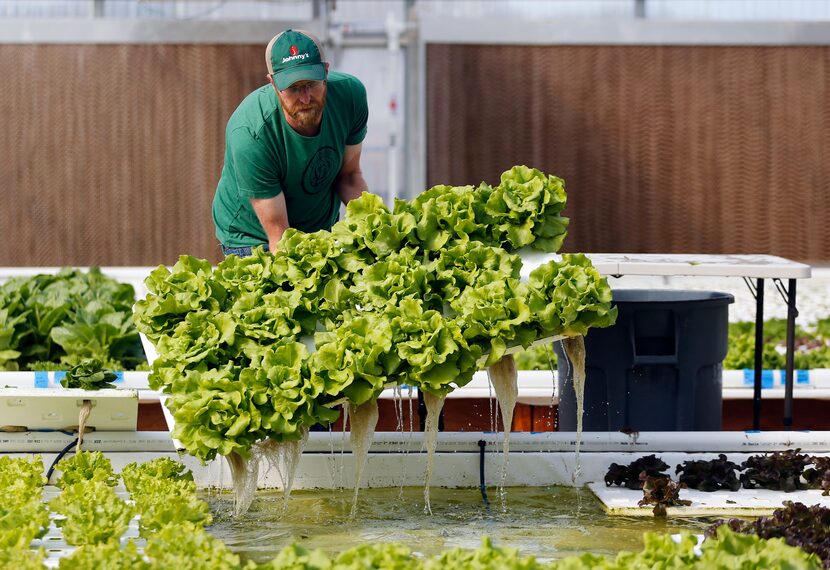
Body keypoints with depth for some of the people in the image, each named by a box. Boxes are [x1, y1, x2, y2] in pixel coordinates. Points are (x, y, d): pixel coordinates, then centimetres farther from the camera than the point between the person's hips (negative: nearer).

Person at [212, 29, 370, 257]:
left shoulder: (350, 94, -19)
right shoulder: (248, 135, -34)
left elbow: (348, 175, -5)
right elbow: (278, 234, -29)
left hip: (324, 229, 4)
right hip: (253, 238, -4)